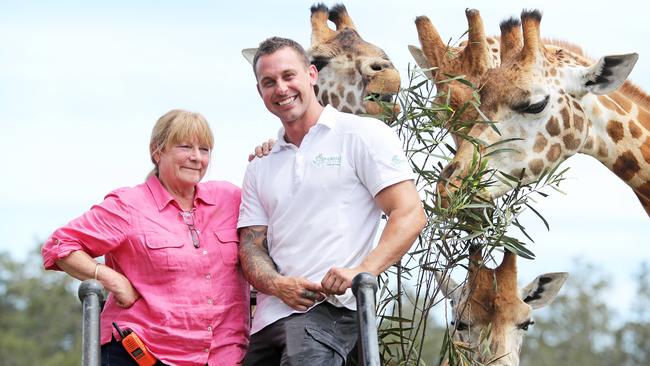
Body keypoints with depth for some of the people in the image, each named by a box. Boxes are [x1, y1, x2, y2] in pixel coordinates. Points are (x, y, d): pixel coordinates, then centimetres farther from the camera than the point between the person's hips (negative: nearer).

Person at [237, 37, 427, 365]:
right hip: (267, 318, 6)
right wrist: (277, 285, -9)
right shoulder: (260, 169, 21)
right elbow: (251, 245, 14)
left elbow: (410, 215, -5)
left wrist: (361, 271, -20)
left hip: (328, 307, -6)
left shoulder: (363, 134, 4)